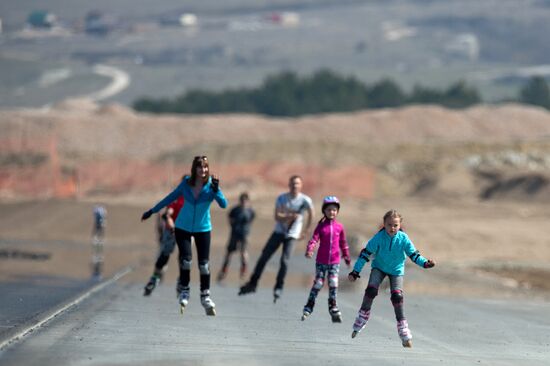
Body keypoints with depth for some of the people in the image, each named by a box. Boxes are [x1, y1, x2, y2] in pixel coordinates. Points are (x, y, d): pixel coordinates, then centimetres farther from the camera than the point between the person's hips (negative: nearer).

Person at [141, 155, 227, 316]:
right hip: (183, 228, 1)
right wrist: (152, 211, 13)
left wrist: (216, 189, -41)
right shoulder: (186, 183, -8)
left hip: (203, 229, 0)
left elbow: (223, 204, -25)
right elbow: (171, 198, 6)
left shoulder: (210, 185, -13)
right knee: (185, 260, -12)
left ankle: (205, 296, 9)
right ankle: (183, 292, 5)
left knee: (204, 264, -4)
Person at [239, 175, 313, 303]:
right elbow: (277, 216, -13)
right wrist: (290, 216, -30)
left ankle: (278, 288, -6)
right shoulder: (281, 198, -6)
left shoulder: (305, 200, -10)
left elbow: (311, 214, 7)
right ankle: (252, 284, 7)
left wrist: (305, 231, 9)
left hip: (292, 235, -2)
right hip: (279, 231, 2)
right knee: (264, 256, -1)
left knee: (284, 261, -16)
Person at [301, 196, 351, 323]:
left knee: (333, 285, -3)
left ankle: (333, 309, 4)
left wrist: (347, 257, 20)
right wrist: (309, 250, -28)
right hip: (321, 261, -1)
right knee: (318, 284, 1)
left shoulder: (339, 227, 3)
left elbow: (343, 243, 14)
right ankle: (309, 307, 12)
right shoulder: (321, 226, -1)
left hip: (335, 261, 1)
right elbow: (314, 239, -10)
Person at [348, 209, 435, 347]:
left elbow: (414, 255, -12)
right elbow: (366, 253, -14)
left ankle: (404, 333, -7)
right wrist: (355, 271, -15)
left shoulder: (403, 239, -19)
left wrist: (425, 263, -30)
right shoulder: (379, 237, -20)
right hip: (379, 267, 1)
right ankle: (362, 317, -2)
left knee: (397, 296, -14)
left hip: (396, 270, -1)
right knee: (371, 289, -23)